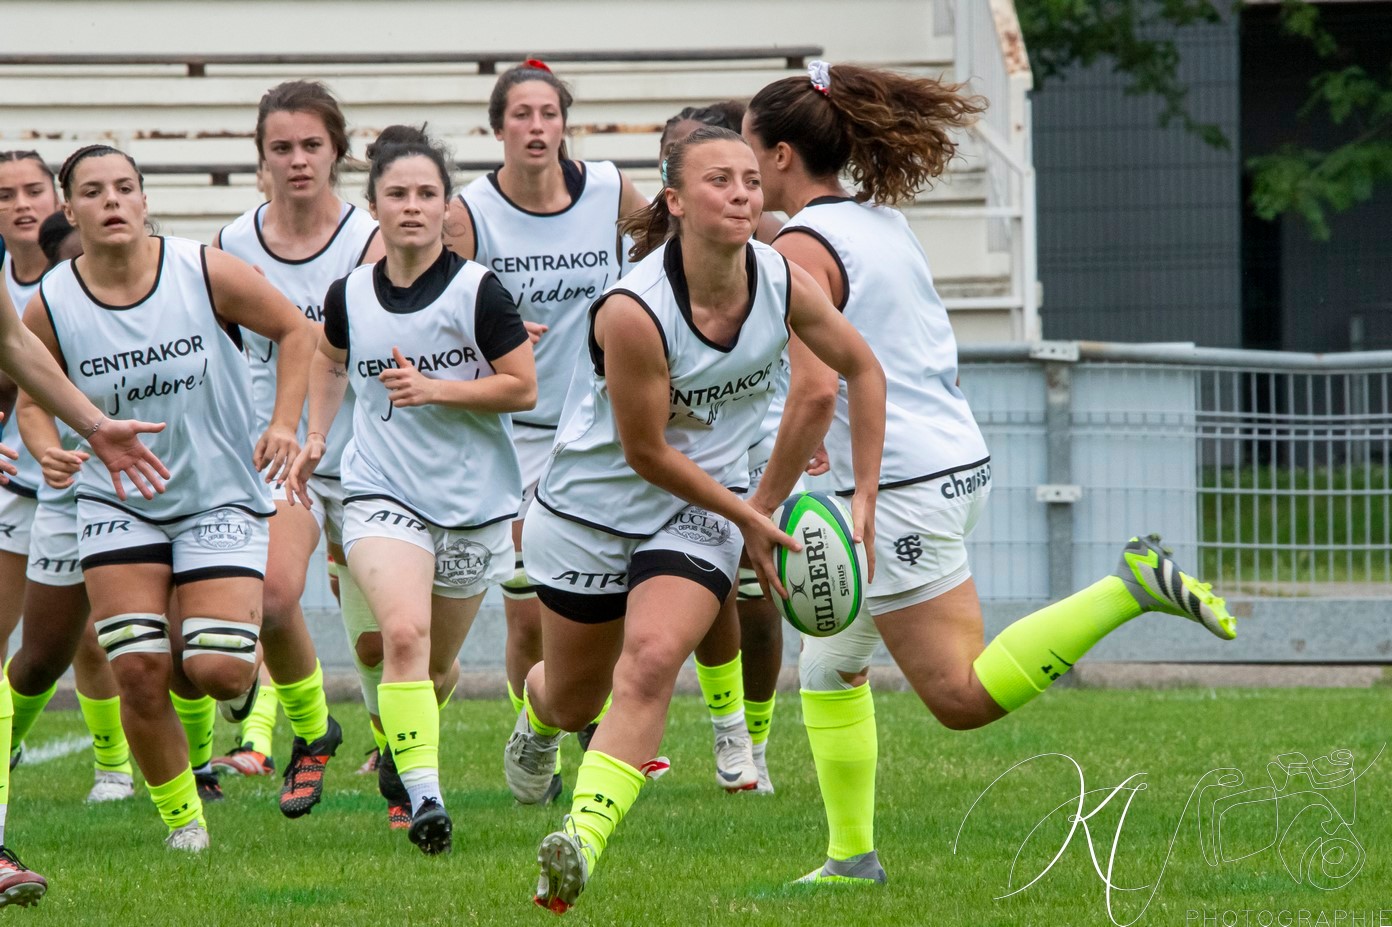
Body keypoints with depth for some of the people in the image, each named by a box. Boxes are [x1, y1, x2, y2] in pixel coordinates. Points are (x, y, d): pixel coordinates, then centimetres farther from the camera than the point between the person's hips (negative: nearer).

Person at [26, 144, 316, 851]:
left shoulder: (207, 273, -12)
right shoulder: (51, 306, -9)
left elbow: (295, 330, 2)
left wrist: (284, 423, -6)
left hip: (222, 498, -1)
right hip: (118, 505, 1)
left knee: (219, 672, -14)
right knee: (137, 671, -9)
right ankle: (180, 814, 13)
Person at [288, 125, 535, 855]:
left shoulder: (477, 291, -10)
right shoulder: (350, 295, 2)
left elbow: (523, 388, -7)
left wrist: (437, 389, -18)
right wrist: (315, 436, 14)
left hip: (474, 498, 0)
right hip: (382, 491, 0)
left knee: (438, 663, 12)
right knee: (403, 632, -24)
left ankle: (400, 737, 46)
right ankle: (423, 796, -25)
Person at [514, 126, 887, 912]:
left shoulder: (784, 283, -14)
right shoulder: (634, 311, -28)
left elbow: (862, 369, 4)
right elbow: (647, 453, -19)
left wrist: (865, 498, 0)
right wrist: (750, 521, -12)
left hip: (700, 514, 2)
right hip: (594, 506, -2)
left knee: (649, 665, -24)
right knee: (576, 700, 14)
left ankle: (582, 847, -30)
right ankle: (537, 716, 54)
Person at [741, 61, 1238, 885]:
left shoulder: (802, 248, -14)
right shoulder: (884, 222, 12)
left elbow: (816, 392, -23)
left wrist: (762, 506, -14)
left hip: (901, 489, -9)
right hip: (960, 461, 9)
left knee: (962, 695, -7)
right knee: (829, 663, 17)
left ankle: (1130, 589, -16)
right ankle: (852, 856, 17)